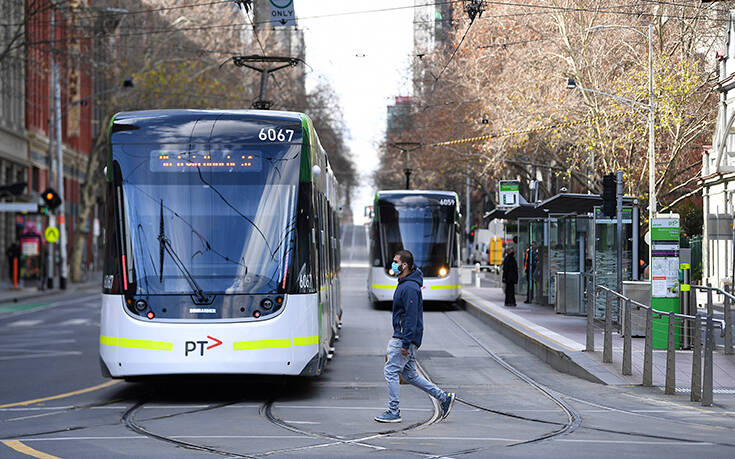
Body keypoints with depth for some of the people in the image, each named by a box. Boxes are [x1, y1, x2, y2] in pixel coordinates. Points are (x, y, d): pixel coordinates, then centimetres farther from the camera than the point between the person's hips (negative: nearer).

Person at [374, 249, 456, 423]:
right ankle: (444, 397, 16)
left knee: (390, 371, -6)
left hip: (406, 337, -10)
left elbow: (411, 317, -22)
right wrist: (398, 339, 25)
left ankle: (393, 412, 0)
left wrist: (405, 343, -23)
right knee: (409, 374, 13)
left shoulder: (410, 288, -18)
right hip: (400, 337, 10)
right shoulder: (404, 284, 15)